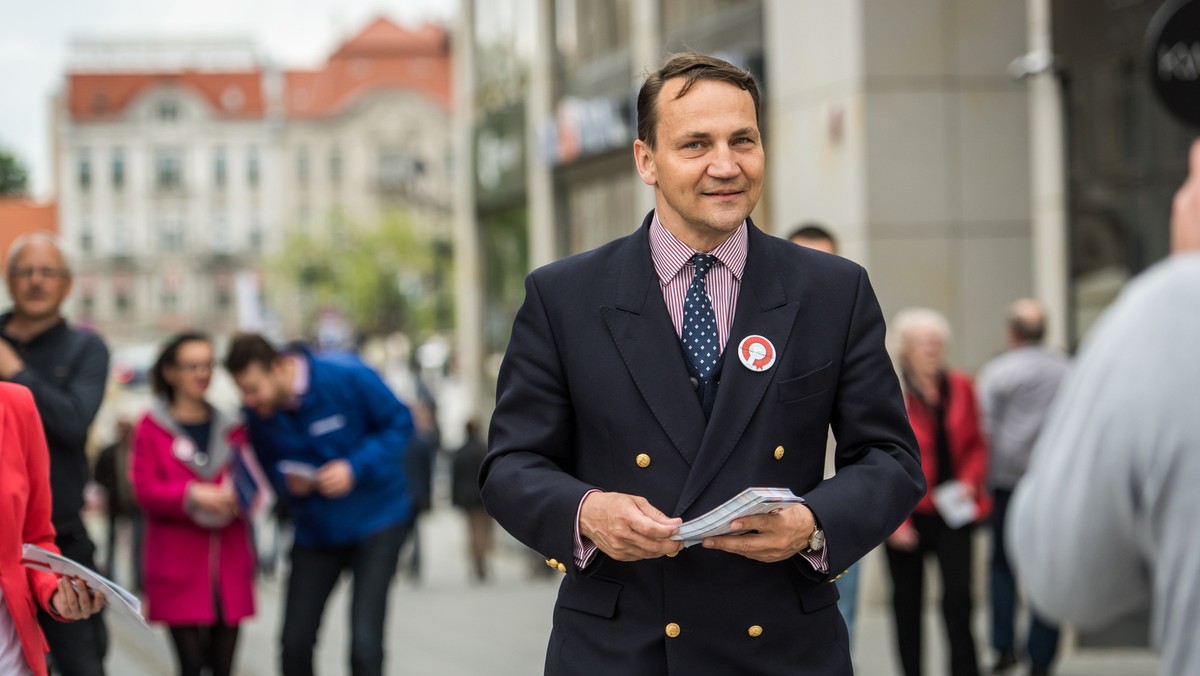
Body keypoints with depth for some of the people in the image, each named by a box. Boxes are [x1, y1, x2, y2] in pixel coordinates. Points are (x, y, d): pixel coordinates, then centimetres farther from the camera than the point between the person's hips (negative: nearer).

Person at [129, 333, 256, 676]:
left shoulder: (232, 428, 12)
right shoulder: (152, 428, 1)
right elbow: (145, 490, -6)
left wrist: (237, 496, -11)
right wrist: (194, 495, -22)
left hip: (229, 566, 3)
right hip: (178, 567, -3)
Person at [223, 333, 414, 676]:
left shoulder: (347, 376, -20)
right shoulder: (258, 413, -8)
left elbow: (400, 423, -11)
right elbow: (267, 467, 7)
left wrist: (355, 468, -23)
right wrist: (288, 482, -17)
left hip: (377, 522, -4)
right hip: (314, 529, 4)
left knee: (364, 645, -14)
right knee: (294, 644, 4)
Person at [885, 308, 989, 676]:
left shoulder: (960, 388, 4)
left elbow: (975, 444, 13)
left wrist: (969, 481, -6)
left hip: (952, 511, 2)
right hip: (907, 517, -2)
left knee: (958, 597, -9)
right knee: (907, 602, 8)